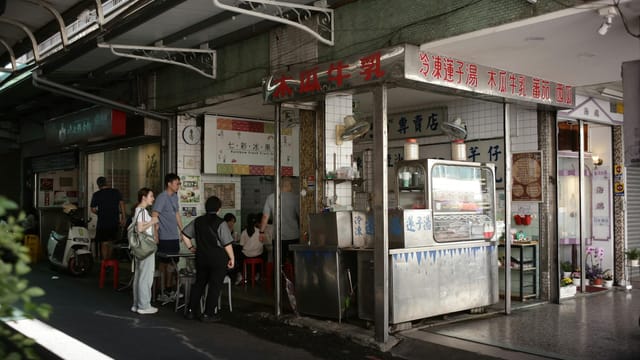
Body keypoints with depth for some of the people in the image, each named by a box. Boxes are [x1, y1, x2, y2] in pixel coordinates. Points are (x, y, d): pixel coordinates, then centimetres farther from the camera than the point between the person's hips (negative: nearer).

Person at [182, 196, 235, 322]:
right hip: (218, 259, -6)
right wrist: (232, 258, -4)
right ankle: (208, 314, 7)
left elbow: (184, 233, 10)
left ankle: (191, 311, 22)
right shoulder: (221, 223, -14)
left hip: (201, 258, 6)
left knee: (199, 283, 19)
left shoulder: (197, 221, 4)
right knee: (215, 286, 4)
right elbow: (227, 244, -14)